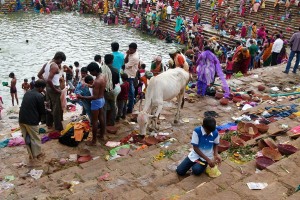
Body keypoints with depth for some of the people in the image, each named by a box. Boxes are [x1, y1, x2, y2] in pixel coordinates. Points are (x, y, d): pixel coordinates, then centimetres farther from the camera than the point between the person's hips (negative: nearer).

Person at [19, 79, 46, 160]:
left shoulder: (27, 93, 10)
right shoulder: (40, 96, -12)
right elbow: (42, 111, -8)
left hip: (22, 119, 7)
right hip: (31, 120, -7)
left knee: (26, 137, 17)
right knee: (35, 138, 11)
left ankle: (31, 154, 27)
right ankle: (38, 153, 25)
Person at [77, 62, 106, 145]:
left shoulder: (97, 81, -29)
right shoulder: (103, 77, 0)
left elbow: (95, 97, -30)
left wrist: (82, 97, -28)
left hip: (97, 101, -10)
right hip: (102, 99, 10)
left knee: (94, 121, 2)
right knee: (101, 118, 21)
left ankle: (94, 141, 11)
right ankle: (102, 135, 36)